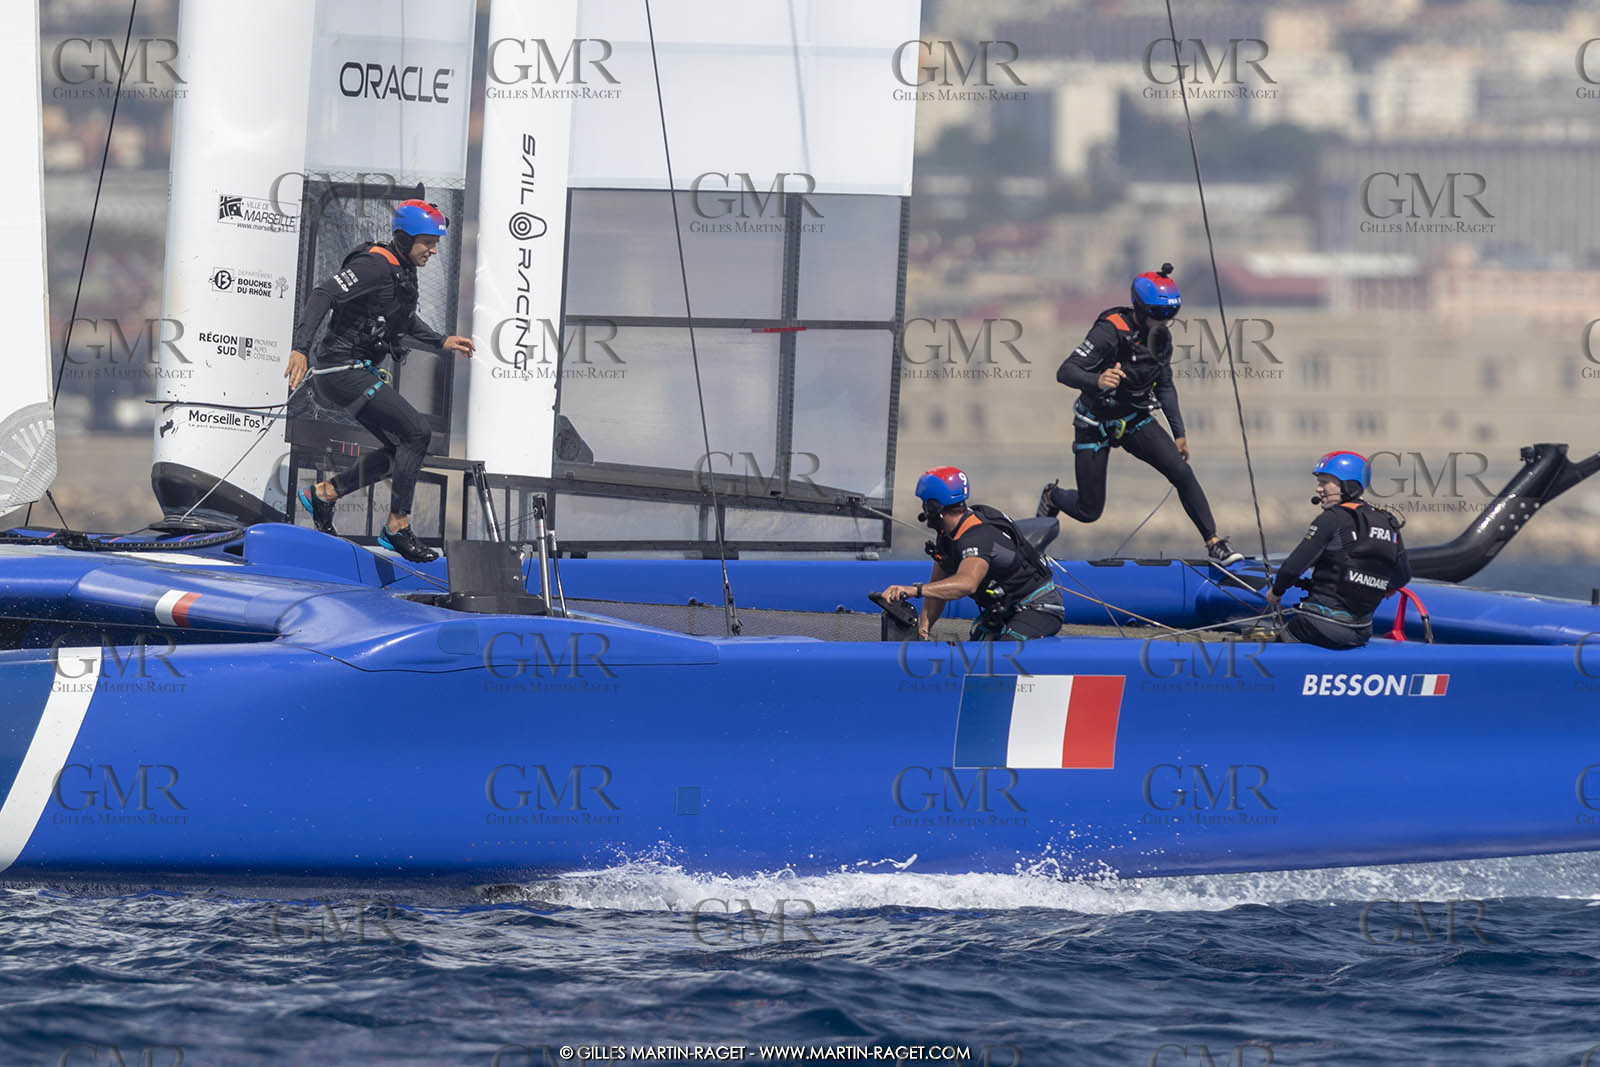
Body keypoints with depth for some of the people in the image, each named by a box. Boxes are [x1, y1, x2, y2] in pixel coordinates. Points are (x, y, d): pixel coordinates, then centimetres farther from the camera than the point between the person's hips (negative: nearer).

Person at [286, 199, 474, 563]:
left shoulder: (402, 271, 13)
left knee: (401, 452, 11)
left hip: (360, 371, 10)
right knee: (417, 433, -15)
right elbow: (324, 295, -25)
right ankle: (398, 528, -9)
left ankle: (322, 494, 21)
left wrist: (441, 341, 27)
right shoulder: (375, 265, -17)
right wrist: (300, 348, -33)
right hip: (343, 371, -10)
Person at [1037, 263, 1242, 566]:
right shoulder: (1111, 331, -26)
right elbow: (1065, 372, -30)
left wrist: (1179, 432, 11)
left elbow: (1165, 387, 12)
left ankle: (1214, 543, -10)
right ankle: (1052, 497, 35)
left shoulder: (1161, 337, -4)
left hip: (1135, 420, 5)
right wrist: (1097, 381, -50)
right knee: (1089, 511, 0)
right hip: (1096, 424, -5)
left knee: (1181, 472, -16)